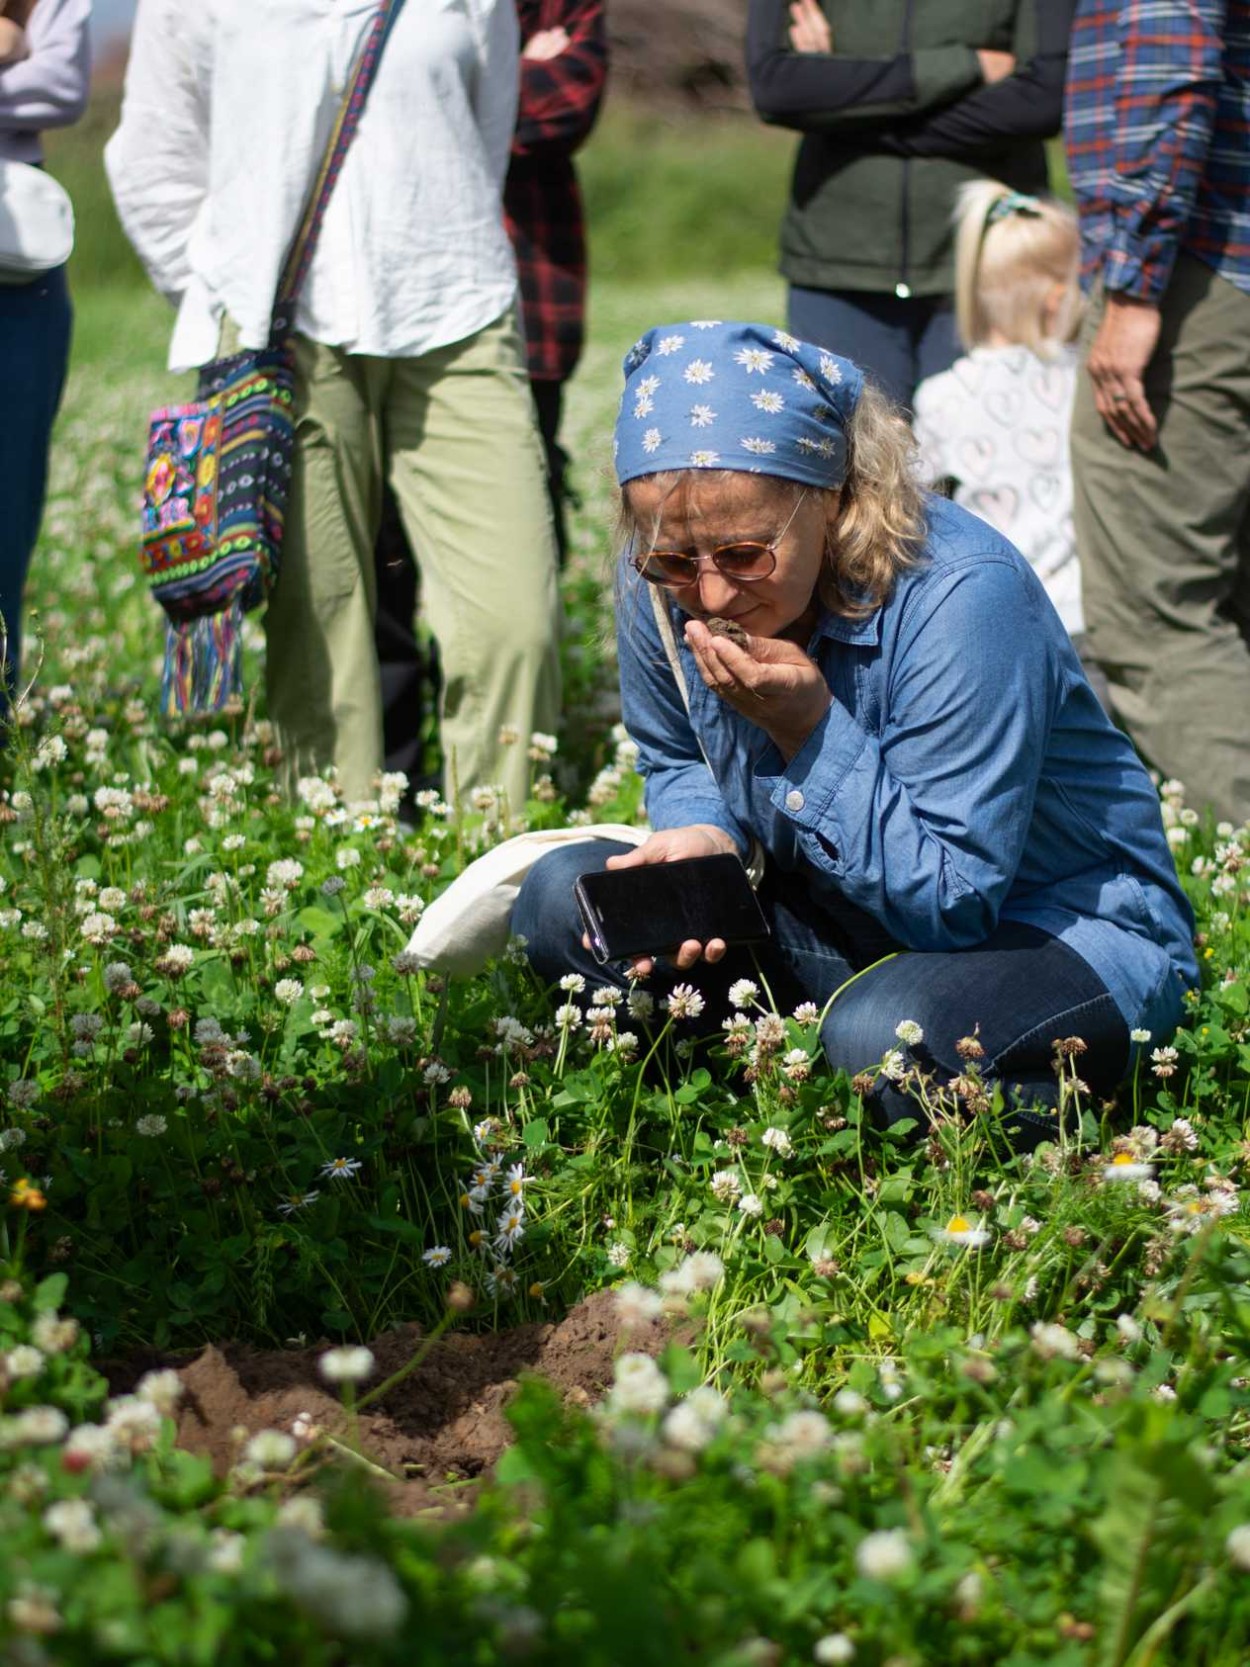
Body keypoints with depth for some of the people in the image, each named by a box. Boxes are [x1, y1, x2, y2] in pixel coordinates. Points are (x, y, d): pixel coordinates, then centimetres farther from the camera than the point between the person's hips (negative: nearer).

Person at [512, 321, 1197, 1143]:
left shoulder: (960, 594, -28)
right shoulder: (664, 586, -11)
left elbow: (953, 903, -26)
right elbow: (678, 763, 12)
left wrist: (811, 726, -34)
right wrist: (699, 836, -12)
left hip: (1064, 933, -6)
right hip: (838, 933, 6)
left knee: (881, 1033, -39)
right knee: (561, 900, -9)